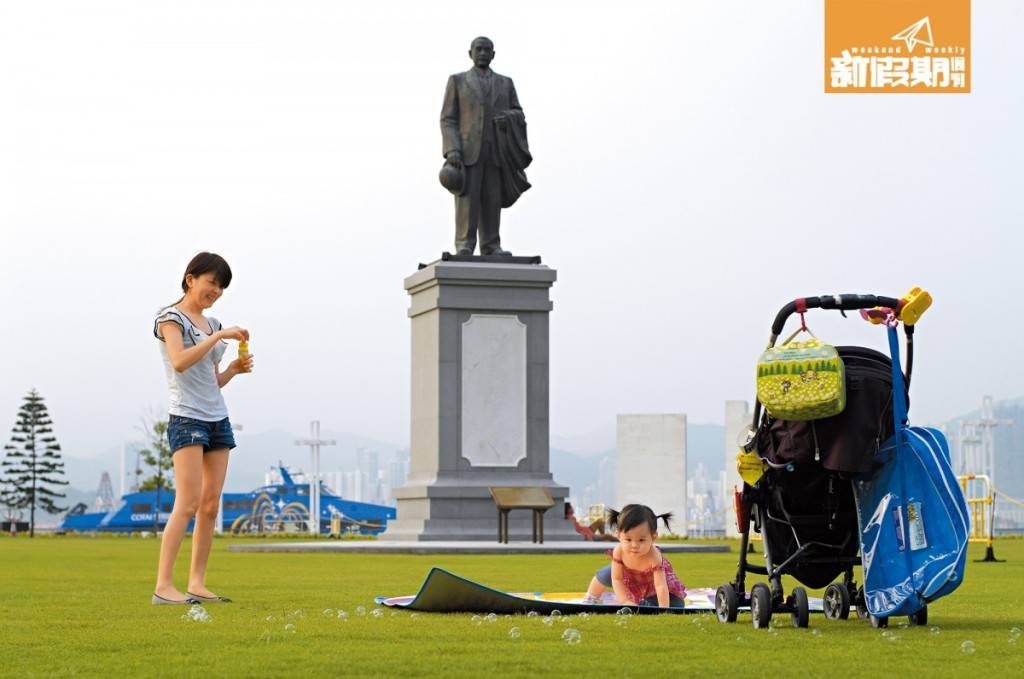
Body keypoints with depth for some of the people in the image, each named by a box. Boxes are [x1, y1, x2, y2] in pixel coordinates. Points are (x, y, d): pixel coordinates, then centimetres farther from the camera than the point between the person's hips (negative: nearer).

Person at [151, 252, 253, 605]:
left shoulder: (212, 324, 18)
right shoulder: (171, 318, -2)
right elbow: (180, 362, -20)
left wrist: (234, 369, 1)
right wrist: (219, 336, -20)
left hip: (217, 420, 7)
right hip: (187, 419, -7)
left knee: (210, 506, 3)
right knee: (188, 504, -15)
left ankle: (197, 583, 5)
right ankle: (163, 586, -16)